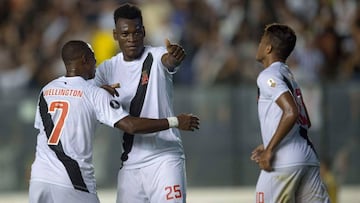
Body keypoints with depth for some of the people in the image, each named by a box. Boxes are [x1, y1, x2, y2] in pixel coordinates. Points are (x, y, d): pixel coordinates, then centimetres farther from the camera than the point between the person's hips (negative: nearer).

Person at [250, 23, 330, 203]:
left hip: (284, 162, -8)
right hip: (309, 158, 8)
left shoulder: (268, 76, -5)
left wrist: (270, 150, -17)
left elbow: (291, 112, -19)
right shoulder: (288, 75, 23)